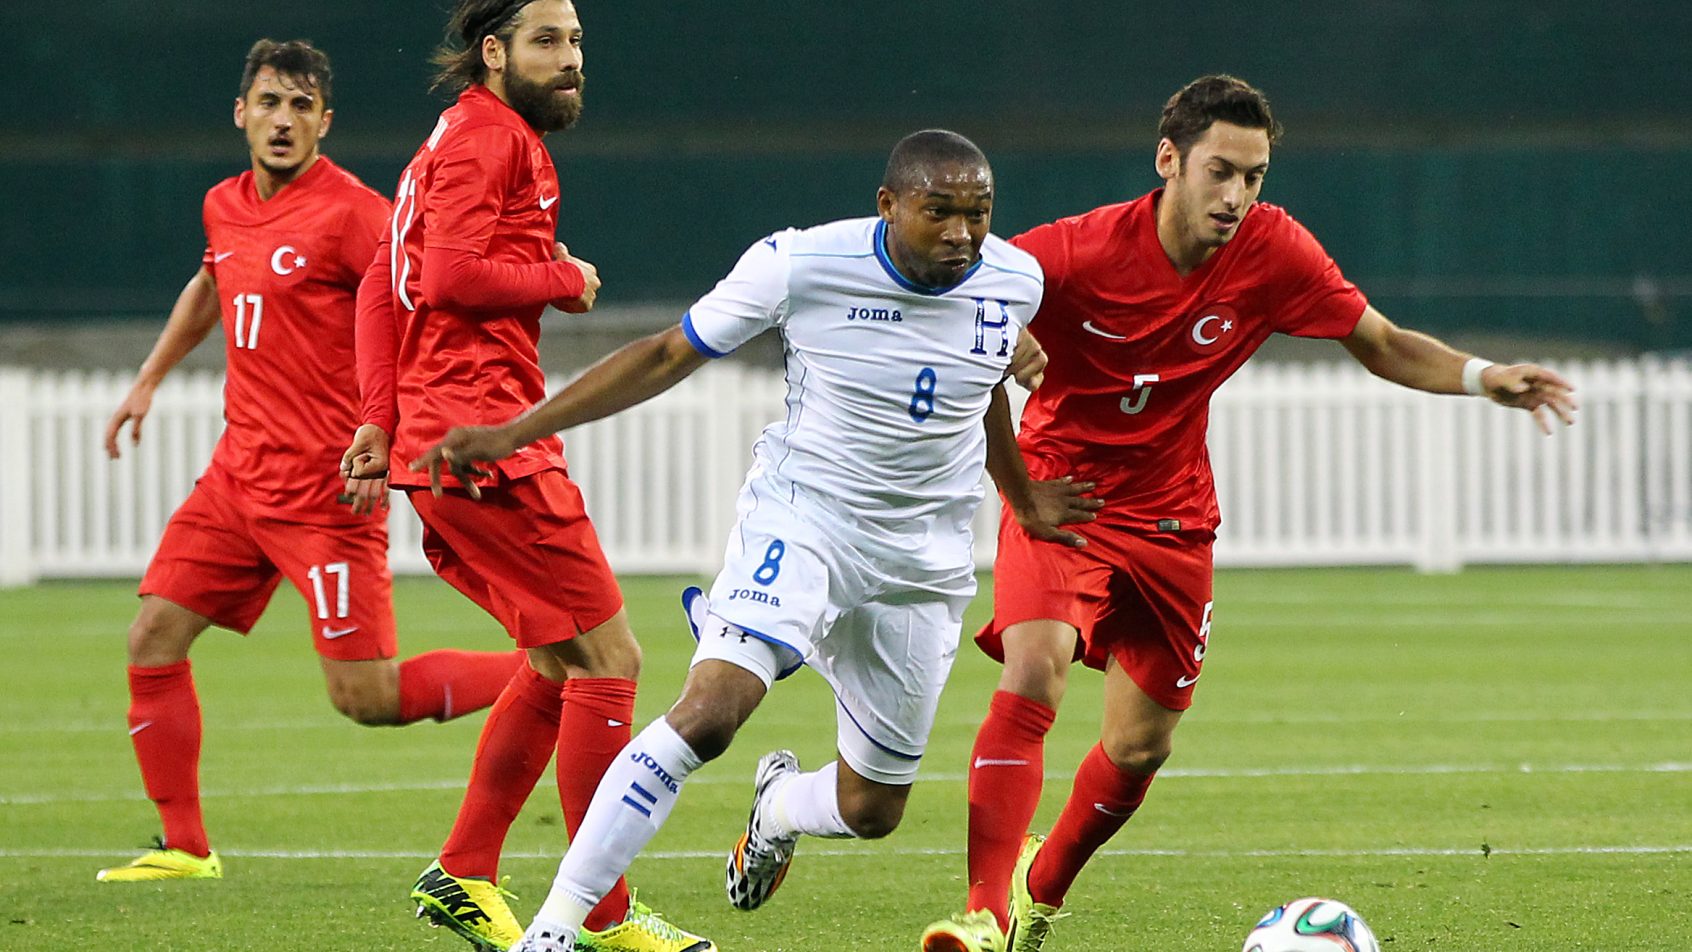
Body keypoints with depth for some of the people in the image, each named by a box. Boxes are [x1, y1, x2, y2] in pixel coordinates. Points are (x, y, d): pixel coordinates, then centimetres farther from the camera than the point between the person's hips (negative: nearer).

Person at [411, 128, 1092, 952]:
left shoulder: (1015, 282, -6)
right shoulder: (801, 265, -17)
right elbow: (668, 355, -7)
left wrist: (1023, 496, 28)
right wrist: (512, 434, -9)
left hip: (925, 555, 4)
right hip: (800, 513, -4)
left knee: (872, 809, 8)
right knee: (709, 713, -28)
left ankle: (780, 804, 47)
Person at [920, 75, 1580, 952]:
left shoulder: (1273, 250, -13)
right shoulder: (1076, 253, -22)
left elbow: (1382, 345, -1)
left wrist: (1483, 377, -17)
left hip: (1170, 517, 4)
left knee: (1140, 747, 8)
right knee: (1031, 676, -28)